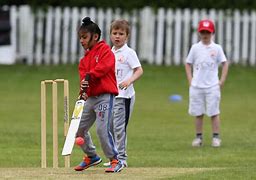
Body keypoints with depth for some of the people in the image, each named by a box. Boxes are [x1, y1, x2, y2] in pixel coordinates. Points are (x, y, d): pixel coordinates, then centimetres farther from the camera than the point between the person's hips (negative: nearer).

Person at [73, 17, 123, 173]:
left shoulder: (105, 50, -4)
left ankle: (115, 160, -7)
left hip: (105, 96, -9)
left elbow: (104, 66, -21)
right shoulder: (85, 57, 18)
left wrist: (90, 75, -28)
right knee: (80, 128, 10)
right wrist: (83, 90, -12)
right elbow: (83, 73, 7)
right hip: (91, 97, 9)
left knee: (102, 129, -17)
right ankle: (91, 156, 28)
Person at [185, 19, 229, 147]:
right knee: (198, 113, 5)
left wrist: (222, 81, -2)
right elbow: (188, 64, 10)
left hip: (212, 86, -2)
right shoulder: (195, 48, 4)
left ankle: (216, 137, 4)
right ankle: (198, 137, 12)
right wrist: (190, 80, 1)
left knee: (214, 112, -1)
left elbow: (225, 64, 5)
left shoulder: (217, 48, 1)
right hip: (196, 86, 2)